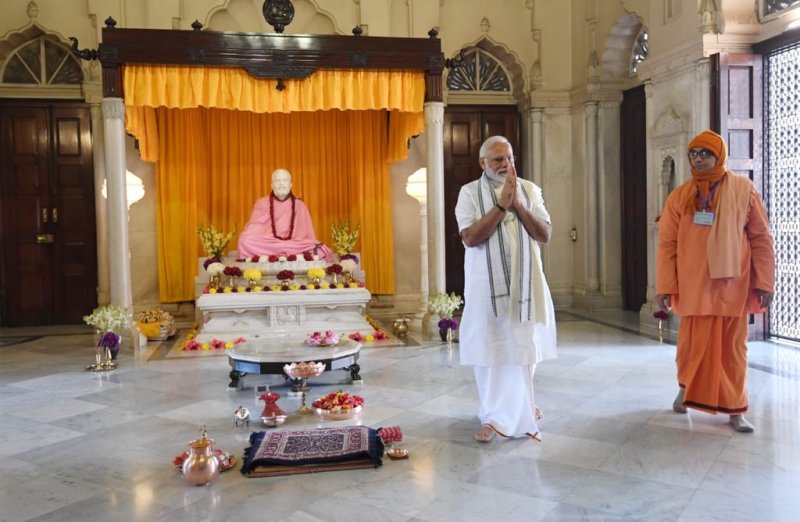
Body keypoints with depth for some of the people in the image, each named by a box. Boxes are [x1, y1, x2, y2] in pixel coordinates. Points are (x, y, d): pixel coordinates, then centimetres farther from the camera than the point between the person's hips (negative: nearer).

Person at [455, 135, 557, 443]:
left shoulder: (530, 190, 6)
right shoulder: (470, 192, -2)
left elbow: (545, 235, -2)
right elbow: (470, 237, -14)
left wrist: (518, 204, -13)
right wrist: (501, 204, -17)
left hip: (525, 284, 2)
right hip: (487, 285, -2)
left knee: (523, 347, 9)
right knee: (489, 350, 1)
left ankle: (518, 407, 30)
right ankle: (495, 415, 14)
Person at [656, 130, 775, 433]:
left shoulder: (744, 190, -1)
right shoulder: (679, 196, 2)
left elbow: (761, 239, 1)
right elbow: (667, 244, 1)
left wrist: (764, 282, -3)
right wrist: (665, 286, -2)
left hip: (732, 285, -1)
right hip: (693, 286, 1)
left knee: (733, 347, 6)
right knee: (692, 343, 10)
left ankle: (735, 409, 19)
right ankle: (686, 389, 36)